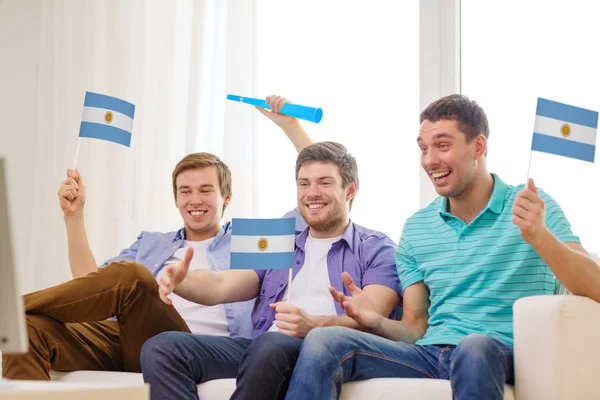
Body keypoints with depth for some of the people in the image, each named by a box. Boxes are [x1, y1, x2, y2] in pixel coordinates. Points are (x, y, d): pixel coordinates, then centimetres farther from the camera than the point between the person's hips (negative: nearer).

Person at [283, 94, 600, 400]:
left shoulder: (534, 206, 3)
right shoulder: (415, 229, 16)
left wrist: (539, 236, -27)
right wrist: (377, 322, -7)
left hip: (504, 355, -4)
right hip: (430, 354, 4)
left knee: (475, 345, -41)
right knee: (323, 341, -21)